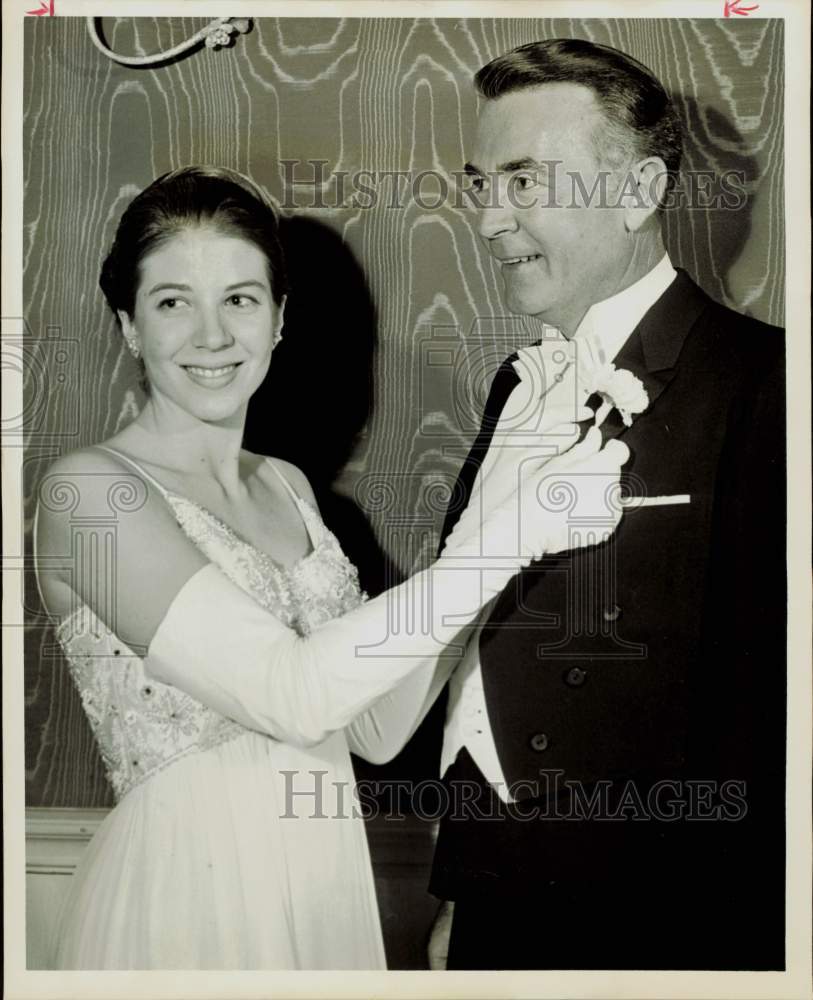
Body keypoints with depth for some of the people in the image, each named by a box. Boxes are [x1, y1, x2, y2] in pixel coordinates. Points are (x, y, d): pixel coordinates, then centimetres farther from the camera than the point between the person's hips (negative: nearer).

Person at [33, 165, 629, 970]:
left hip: (328, 887, 6)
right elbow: (287, 694, -24)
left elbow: (376, 728, 2)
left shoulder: (288, 488, 7)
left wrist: (495, 511, -6)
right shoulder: (88, 489, -13)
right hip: (184, 896, -6)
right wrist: (506, 532, -23)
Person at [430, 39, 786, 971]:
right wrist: (458, 890, 11)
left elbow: (758, 711, -18)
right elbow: (477, 646, 10)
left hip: (644, 925, -6)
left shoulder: (760, 384, -16)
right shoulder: (522, 382, 9)